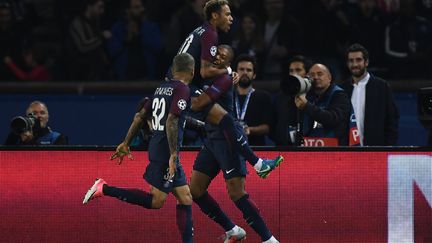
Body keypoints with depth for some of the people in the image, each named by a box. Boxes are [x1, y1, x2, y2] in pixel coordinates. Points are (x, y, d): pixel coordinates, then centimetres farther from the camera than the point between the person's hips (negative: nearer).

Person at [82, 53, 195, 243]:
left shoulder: (162, 88, 14)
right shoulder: (182, 89, -11)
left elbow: (141, 116, 17)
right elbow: (171, 121, -22)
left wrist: (126, 143, 23)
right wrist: (173, 155, -24)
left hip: (156, 147, 9)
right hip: (166, 152, -9)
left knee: (185, 199, 10)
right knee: (156, 201, -8)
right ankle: (104, 189, -8)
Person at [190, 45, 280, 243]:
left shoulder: (224, 79, -13)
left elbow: (198, 104, -20)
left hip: (228, 139, -9)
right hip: (212, 139, 9)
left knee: (236, 193, -14)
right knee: (195, 190, 7)